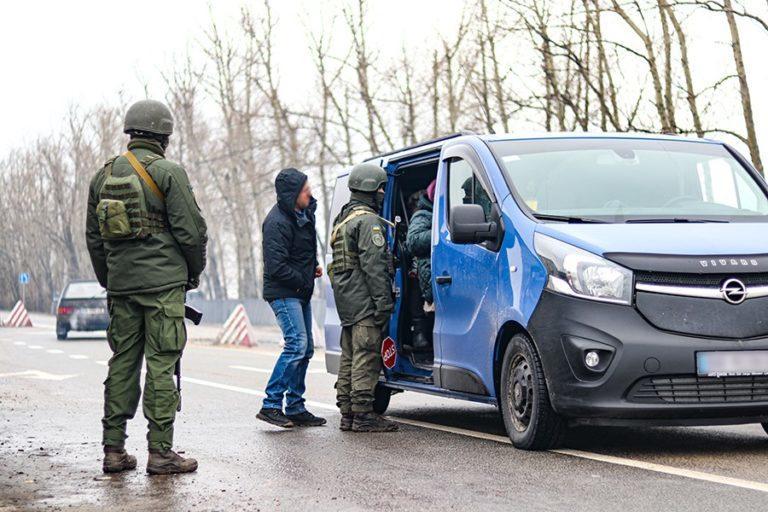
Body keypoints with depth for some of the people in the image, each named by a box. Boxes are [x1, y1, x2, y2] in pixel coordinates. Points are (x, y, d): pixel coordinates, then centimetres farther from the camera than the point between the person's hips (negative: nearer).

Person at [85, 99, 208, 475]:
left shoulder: (104, 175, 11)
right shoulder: (168, 173, -8)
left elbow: (93, 237, 15)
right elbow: (191, 230, -10)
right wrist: (195, 272, 6)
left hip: (120, 284, 6)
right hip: (163, 282, -6)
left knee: (122, 363, 10)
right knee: (161, 364, -4)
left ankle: (114, 449, 10)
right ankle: (160, 451, -4)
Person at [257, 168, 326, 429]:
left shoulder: (304, 213, 8)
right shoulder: (276, 223, -20)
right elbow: (276, 267, -22)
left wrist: (312, 266, 12)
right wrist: (305, 280, -12)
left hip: (301, 293, 9)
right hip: (283, 292, -9)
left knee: (305, 349, 10)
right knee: (297, 345, -17)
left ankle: (295, 408, 16)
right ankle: (271, 405, -14)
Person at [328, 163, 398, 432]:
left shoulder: (343, 219, 21)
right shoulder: (368, 220, -12)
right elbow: (374, 264, -19)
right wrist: (384, 300, -20)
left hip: (346, 300, 10)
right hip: (365, 302, -10)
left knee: (350, 357, 12)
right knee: (366, 358, -9)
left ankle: (347, 413, 14)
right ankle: (363, 415, -10)